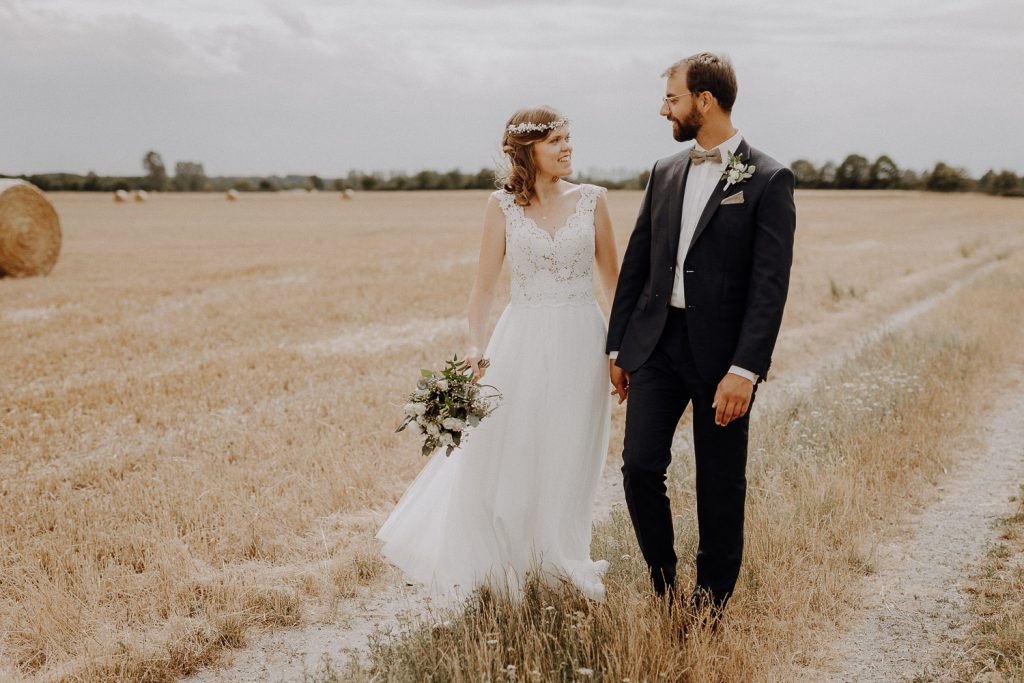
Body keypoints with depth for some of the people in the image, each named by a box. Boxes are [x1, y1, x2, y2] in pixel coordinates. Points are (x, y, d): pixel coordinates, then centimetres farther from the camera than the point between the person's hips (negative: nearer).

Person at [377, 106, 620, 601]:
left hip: (580, 341, 1)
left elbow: (611, 275, 7)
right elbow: (485, 283, -1)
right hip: (524, 341, -1)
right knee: (503, 454, 5)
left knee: (570, 457, 9)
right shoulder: (503, 206, -1)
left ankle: (560, 559, 27)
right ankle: (497, 561, 24)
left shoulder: (591, 199, 2)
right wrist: (475, 347, -12)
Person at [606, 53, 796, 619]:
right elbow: (635, 264, 14)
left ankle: (709, 607, 21)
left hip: (721, 353, -4)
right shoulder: (665, 173, 11)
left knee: (720, 487, 6)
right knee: (640, 467, -1)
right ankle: (663, 588, 18)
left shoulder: (767, 180, -7)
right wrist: (617, 346, 11)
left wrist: (745, 369, -20)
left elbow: (770, 285, -13)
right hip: (656, 343, 5)